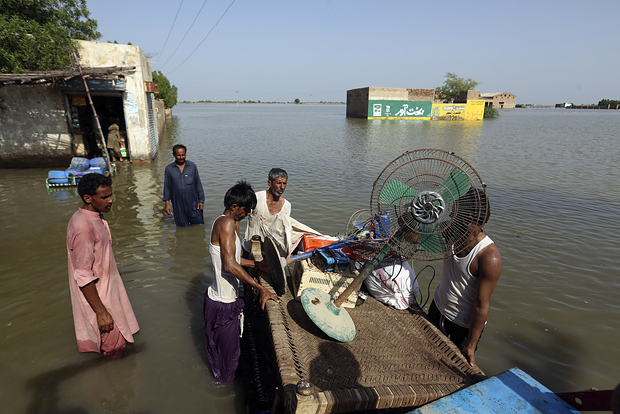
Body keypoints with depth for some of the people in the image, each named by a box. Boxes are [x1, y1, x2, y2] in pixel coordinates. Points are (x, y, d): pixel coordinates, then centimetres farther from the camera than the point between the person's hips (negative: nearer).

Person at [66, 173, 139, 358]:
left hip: (107, 290, 9)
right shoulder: (83, 228, -28)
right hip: (97, 298, -9)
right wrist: (101, 312, -23)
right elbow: (83, 276, -27)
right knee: (114, 350, 5)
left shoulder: (94, 217, 3)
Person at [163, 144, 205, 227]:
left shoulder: (192, 166, 1)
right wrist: (167, 204, 3)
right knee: (182, 226, 9)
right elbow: (167, 187, 6)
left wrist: (201, 200, 2)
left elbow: (198, 184, 5)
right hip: (178, 204, 0)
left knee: (198, 223, 4)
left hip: (193, 202, 0)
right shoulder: (169, 168, 0)